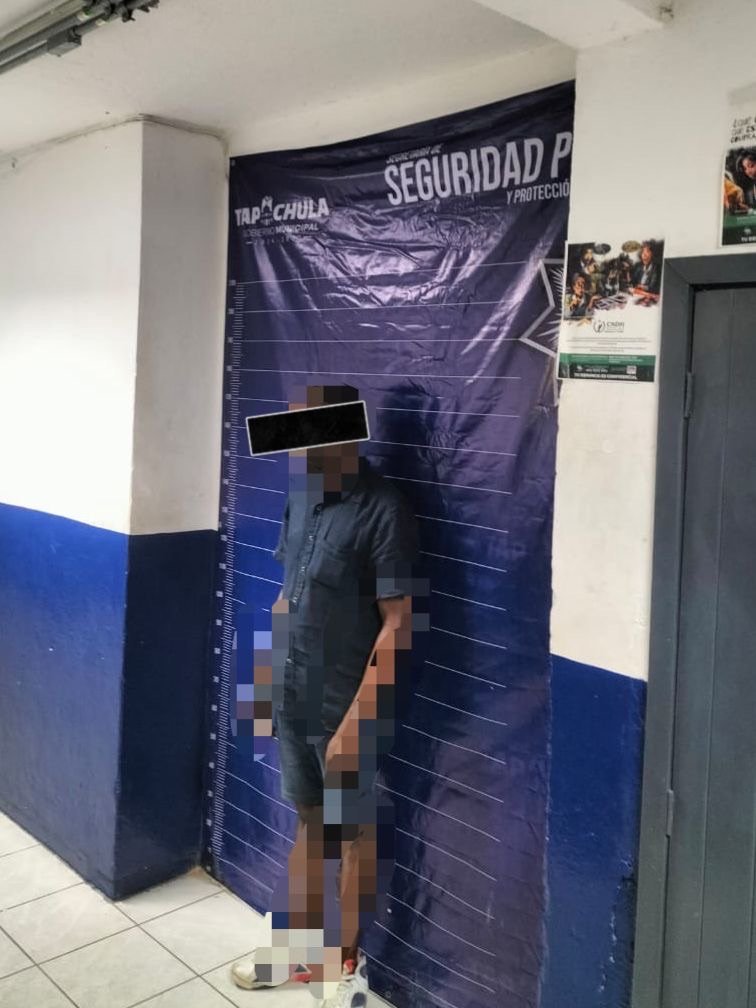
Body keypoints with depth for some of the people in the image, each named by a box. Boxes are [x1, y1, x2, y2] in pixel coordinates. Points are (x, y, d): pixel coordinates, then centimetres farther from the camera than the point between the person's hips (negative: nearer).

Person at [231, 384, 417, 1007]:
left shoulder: (384, 511, -19)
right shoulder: (301, 497, 3)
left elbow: (397, 624, -20)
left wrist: (357, 720, -20)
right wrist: (266, 676, 13)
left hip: (347, 708, -6)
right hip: (293, 699, 7)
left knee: (356, 833, 12)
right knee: (311, 821, 21)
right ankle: (302, 945, 38)